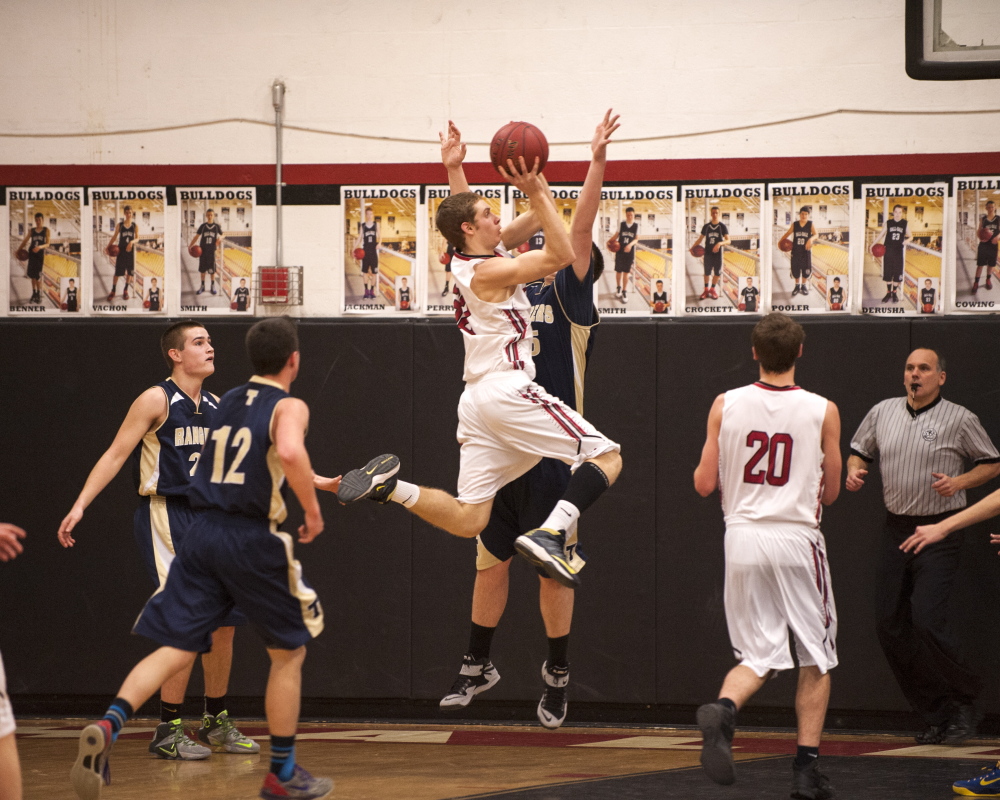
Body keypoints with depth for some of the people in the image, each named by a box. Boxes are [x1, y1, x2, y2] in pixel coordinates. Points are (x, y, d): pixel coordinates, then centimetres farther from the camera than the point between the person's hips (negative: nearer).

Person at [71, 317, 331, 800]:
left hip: (202, 534, 5)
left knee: (175, 651, -1)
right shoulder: (289, 407, -3)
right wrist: (313, 510, -12)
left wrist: (317, 482, 42)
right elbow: (290, 453, -25)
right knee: (289, 652, 13)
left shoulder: (227, 402, 18)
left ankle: (108, 726, -27)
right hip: (252, 540, -5)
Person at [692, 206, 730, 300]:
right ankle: (706, 290, 16)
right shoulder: (706, 226, 5)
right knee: (707, 271, 3)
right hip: (708, 252, 1)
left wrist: (720, 243, -29)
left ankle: (713, 289, 23)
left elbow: (728, 240, -10)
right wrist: (693, 246, -2)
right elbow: (701, 238, 13)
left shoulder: (722, 226, -4)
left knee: (717, 272, 5)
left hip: (717, 252, -1)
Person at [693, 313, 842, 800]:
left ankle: (723, 709, -23)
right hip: (797, 539, -2)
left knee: (759, 656, 9)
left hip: (743, 536, 2)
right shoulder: (822, 411, -4)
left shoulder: (725, 406, -1)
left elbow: (704, 485, 0)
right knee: (816, 658, 12)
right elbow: (830, 493, 3)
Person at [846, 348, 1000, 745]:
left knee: (927, 619, -17)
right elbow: (859, 451, 22)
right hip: (896, 529, 5)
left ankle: (963, 700, 4)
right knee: (890, 624, 2)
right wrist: (855, 471, 1)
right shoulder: (882, 412, 9)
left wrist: (958, 481, -12)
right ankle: (936, 715, 12)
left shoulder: (960, 420, -3)